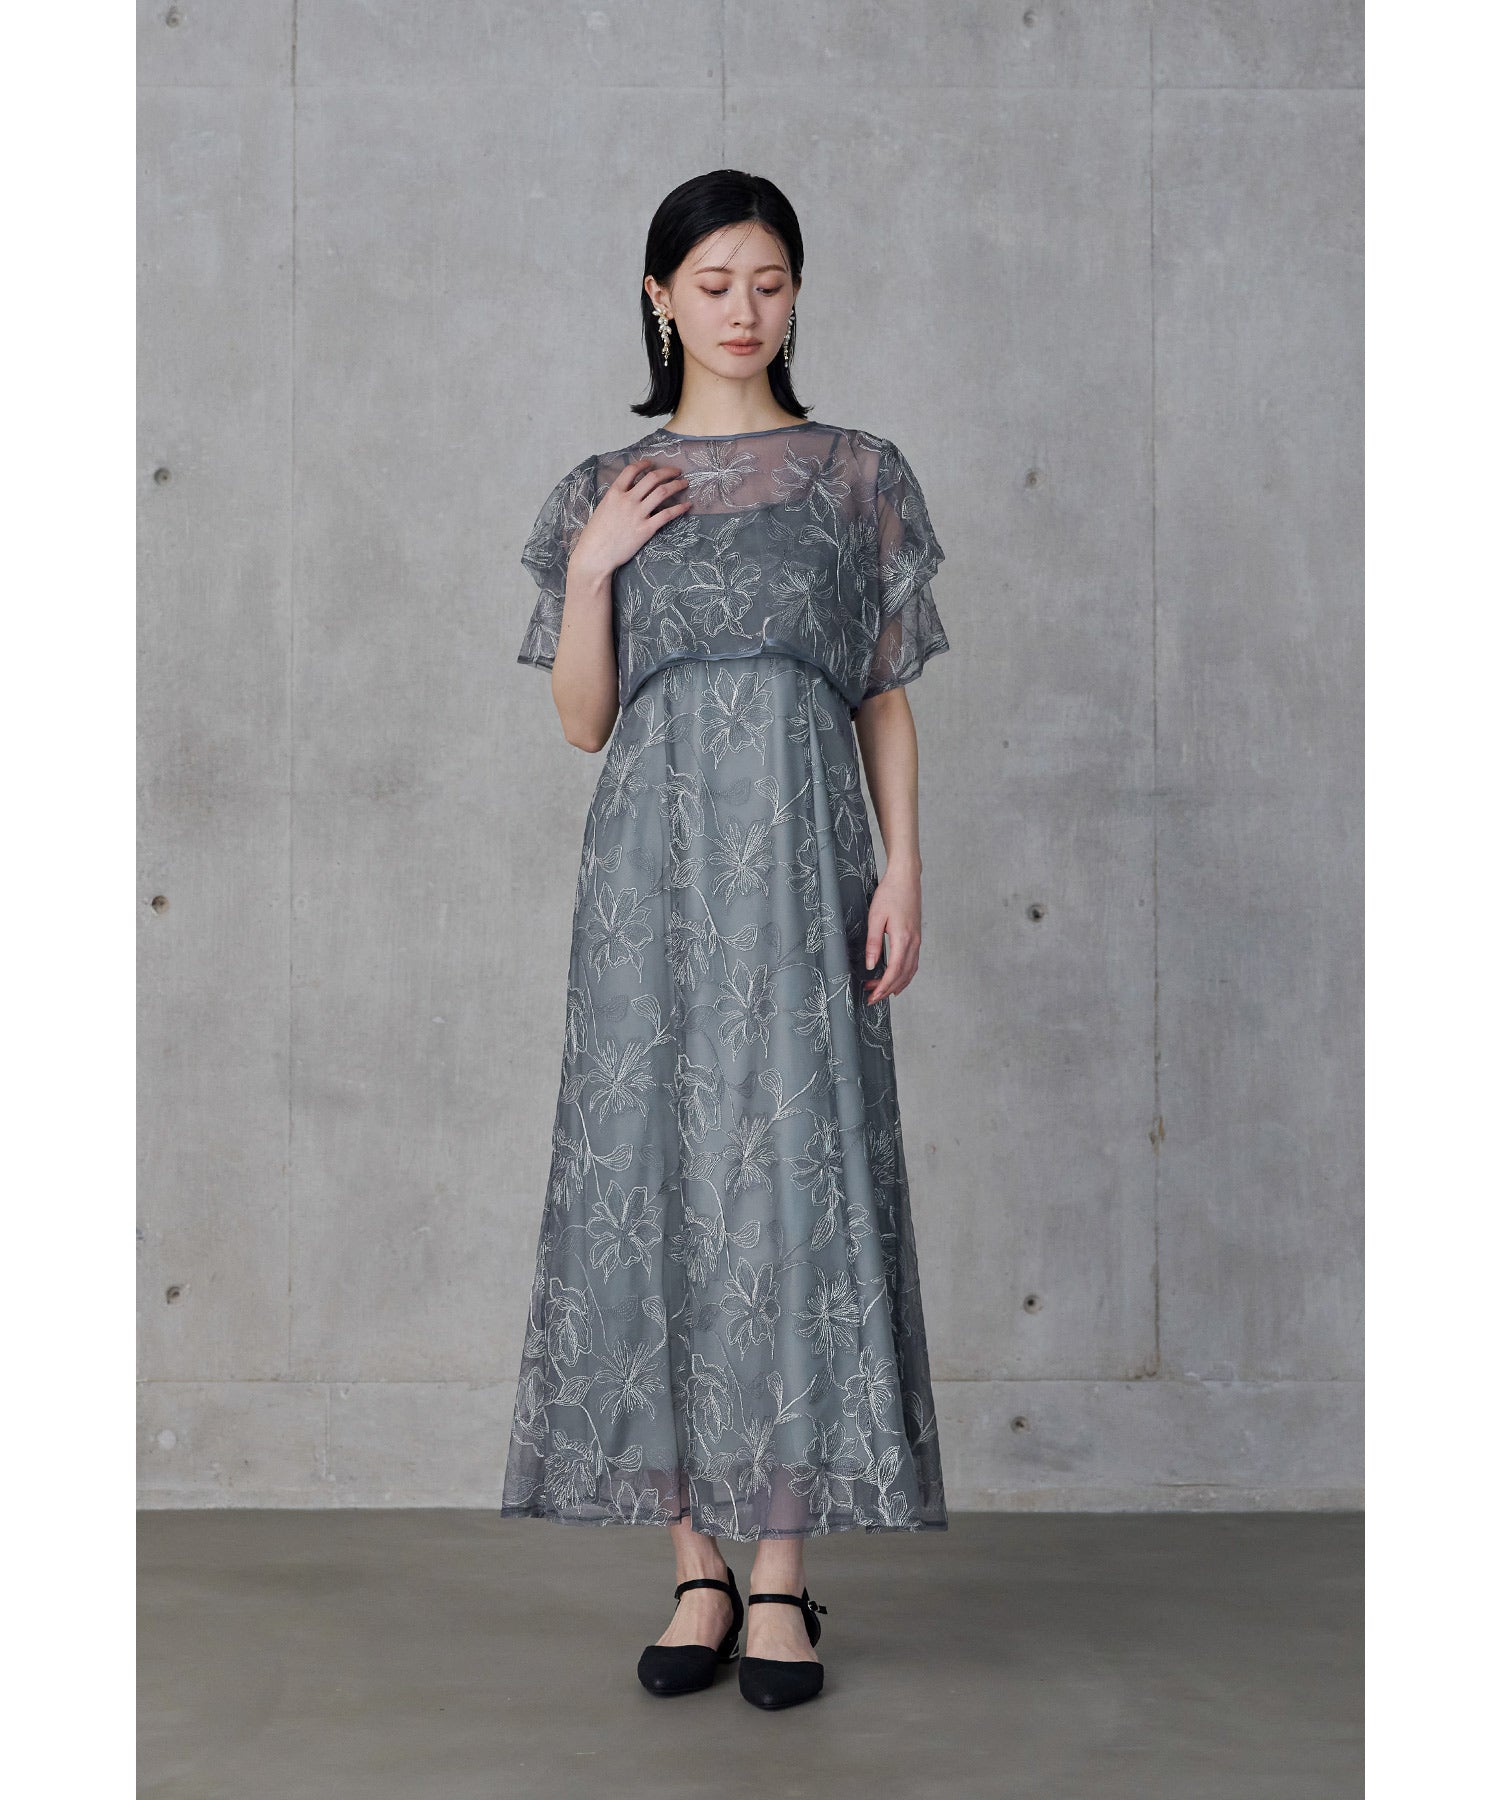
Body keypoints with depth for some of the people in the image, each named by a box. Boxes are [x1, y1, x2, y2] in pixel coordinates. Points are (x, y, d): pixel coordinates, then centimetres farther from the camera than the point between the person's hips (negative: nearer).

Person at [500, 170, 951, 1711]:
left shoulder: (862, 477, 10)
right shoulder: (604, 490, 12)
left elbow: (887, 698, 8)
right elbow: (584, 720, 9)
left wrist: (903, 871, -2)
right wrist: (588, 570, -5)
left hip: (803, 850, -1)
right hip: (656, 852, 1)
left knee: (796, 1173, -6)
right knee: (655, 1176, -1)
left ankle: (782, 1575, 1)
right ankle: (698, 1568, 8)